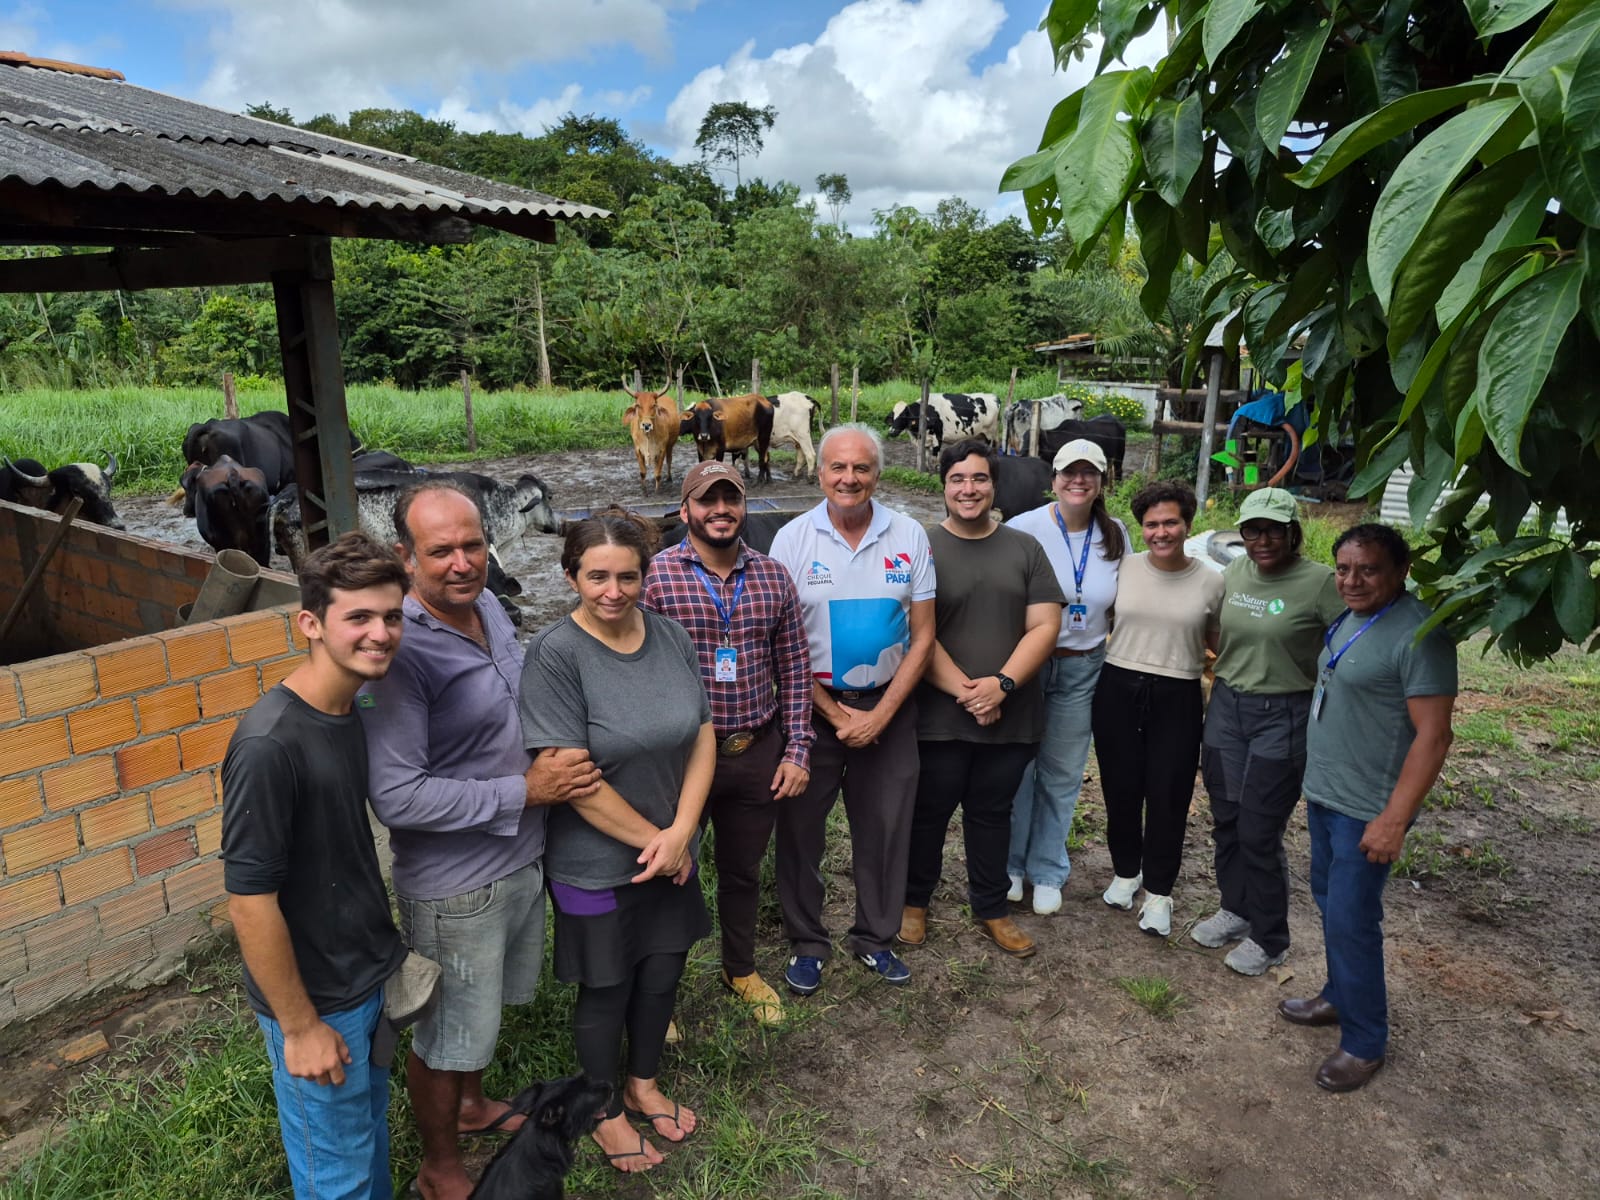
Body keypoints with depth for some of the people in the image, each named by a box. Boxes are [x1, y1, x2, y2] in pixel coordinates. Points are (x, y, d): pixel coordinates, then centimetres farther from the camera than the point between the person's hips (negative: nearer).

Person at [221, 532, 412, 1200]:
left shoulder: (356, 712, -3)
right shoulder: (269, 745, -28)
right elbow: (250, 901, -23)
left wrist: (386, 944, 15)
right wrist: (300, 1028, -15)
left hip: (370, 975, 7)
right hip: (316, 998, -7)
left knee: (371, 1119, 26)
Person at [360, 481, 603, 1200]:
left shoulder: (491, 609, -1)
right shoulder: (400, 652, -26)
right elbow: (398, 797, -28)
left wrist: (559, 760, 1)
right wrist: (523, 792, -23)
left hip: (522, 858, 8)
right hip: (454, 887, -8)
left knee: (489, 1007, 29)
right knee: (449, 1035, 14)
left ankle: (470, 1104, 56)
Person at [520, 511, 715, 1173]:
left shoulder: (670, 636, -4)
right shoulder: (555, 654, -21)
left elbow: (703, 737, -1)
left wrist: (680, 831, -12)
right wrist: (650, 839, -15)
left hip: (673, 854, 5)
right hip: (597, 864, -5)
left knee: (662, 974, 21)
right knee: (606, 990, 15)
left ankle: (643, 1085, 48)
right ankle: (605, 1111, 42)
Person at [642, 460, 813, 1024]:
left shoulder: (773, 576, 2)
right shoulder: (654, 577, -11)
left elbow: (794, 669, 5)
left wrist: (797, 749, 2)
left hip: (759, 754, 3)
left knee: (743, 871, 21)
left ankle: (741, 969, 45)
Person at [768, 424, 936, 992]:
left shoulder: (909, 536, -2)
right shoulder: (792, 539, -6)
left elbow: (922, 635, -1)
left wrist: (882, 713, -10)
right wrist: (837, 714, -10)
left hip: (888, 706, 1)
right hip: (812, 706, -1)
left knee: (885, 827, 11)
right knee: (801, 827, 8)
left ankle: (876, 938, 32)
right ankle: (806, 942, 29)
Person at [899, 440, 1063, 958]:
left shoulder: (1025, 549, 5)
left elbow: (1044, 626, -1)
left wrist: (1001, 684, -14)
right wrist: (965, 691, -17)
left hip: (1011, 717, 3)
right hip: (939, 717, -3)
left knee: (992, 814, 17)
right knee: (928, 813, 11)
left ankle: (991, 909, 34)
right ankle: (914, 902, 32)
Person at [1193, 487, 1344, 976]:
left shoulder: (1319, 581, -14)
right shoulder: (1235, 572, 4)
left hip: (1282, 717, -5)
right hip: (1225, 707, 6)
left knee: (1259, 833, 1)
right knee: (1226, 821, 15)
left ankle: (1268, 938, 21)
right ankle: (1235, 909, 37)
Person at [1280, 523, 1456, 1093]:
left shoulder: (1418, 635, -21)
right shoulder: (1349, 619, 6)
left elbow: (1433, 735, -22)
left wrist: (1394, 820, -23)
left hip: (1366, 810, -9)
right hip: (1324, 793, 9)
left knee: (1350, 921, -1)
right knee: (1329, 900, 20)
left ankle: (1365, 1041, 17)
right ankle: (1339, 996, 39)